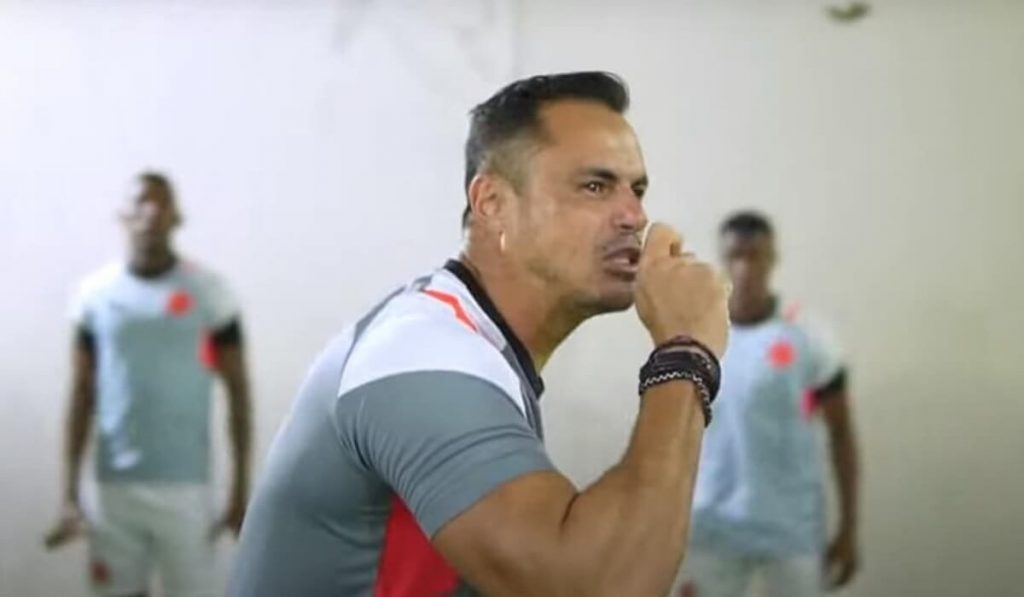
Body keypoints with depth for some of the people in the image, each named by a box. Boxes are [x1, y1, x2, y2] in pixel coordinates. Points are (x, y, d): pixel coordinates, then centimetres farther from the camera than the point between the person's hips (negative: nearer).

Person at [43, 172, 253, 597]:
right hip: (113, 485, 2)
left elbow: (237, 390, 2)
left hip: (183, 486, -2)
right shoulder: (96, 292, 5)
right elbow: (82, 396, 7)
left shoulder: (207, 291, -1)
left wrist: (241, 488, -1)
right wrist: (69, 494, 2)